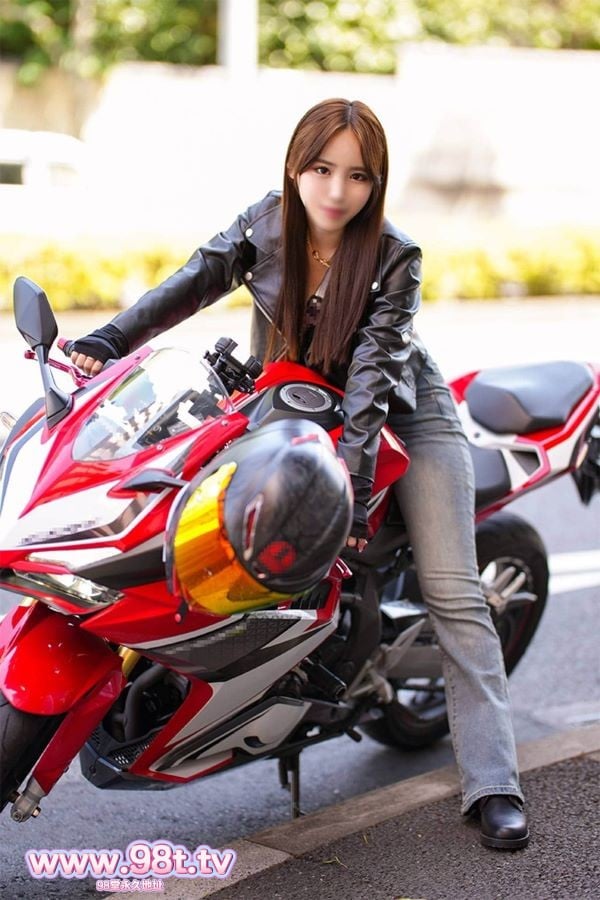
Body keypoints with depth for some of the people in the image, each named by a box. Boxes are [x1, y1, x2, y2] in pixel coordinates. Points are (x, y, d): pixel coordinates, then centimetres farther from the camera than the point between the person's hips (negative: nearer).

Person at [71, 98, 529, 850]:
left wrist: (352, 481, -35)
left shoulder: (395, 258, -21)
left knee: (452, 592, -12)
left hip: (401, 414, -5)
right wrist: (109, 339, -25)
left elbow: (372, 374, -28)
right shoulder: (266, 223, -12)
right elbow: (193, 283, -11)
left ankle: (492, 785, -14)